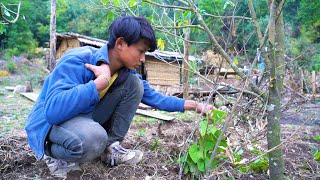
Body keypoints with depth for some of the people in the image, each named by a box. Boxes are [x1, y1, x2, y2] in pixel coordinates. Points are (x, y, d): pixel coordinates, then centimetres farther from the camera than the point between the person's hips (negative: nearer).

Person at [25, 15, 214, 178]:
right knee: (93, 138, -41)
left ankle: (112, 146, 1)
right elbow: (54, 110, -40)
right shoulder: (76, 61, -28)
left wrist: (195, 106, -2)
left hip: (87, 118, 7)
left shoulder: (125, 71, -6)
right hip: (51, 123, -6)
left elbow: (153, 96, 4)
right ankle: (54, 154, -7)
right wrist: (102, 80, -38)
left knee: (133, 83, -8)